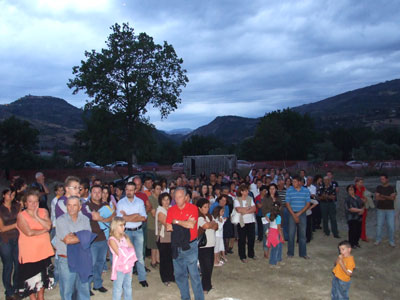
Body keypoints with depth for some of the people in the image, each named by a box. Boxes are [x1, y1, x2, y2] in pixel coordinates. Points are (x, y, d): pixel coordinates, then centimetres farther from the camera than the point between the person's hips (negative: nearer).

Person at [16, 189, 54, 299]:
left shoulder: (43, 212, 1)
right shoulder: (21, 215, -9)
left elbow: (48, 226, -15)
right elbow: (29, 232, -21)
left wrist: (36, 216, -17)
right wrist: (44, 230, -13)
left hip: (43, 251, 4)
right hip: (29, 252, -4)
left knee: (42, 277, 20)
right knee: (31, 279, 7)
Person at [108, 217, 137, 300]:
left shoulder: (125, 237, 7)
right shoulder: (112, 239, -11)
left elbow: (132, 249, 1)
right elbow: (119, 253, -17)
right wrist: (128, 250, -7)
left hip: (128, 266, 6)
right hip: (119, 267, -6)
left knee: (128, 286, 18)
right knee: (118, 288, 4)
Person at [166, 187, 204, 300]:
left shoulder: (193, 208, -7)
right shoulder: (171, 210, 5)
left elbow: (191, 225, -18)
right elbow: (168, 227, -3)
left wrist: (176, 222, -7)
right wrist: (185, 223, -11)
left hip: (190, 245, -4)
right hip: (176, 246, 4)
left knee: (194, 274, -3)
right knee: (179, 274, 12)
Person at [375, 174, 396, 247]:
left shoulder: (392, 188, 0)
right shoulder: (378, 187, 3)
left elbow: (393, 198, -12)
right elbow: (376, 198, -8)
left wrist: (384, 196, -23)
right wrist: (388, 198, -11)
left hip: (390, 210, -1)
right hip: (380, 209, 1)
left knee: (391, 226, -2)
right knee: (379, 225, 3)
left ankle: (391, 241, 11)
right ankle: (378, 240, 16)